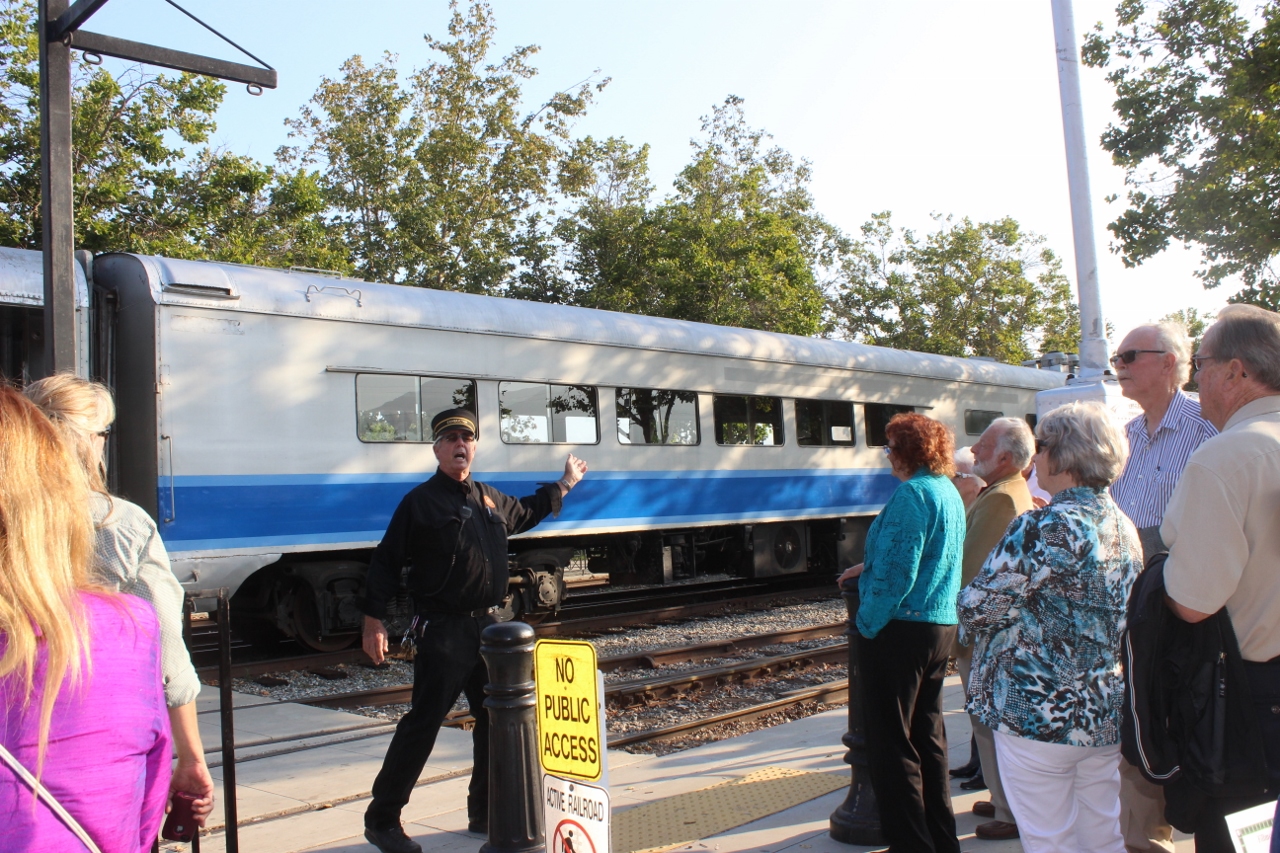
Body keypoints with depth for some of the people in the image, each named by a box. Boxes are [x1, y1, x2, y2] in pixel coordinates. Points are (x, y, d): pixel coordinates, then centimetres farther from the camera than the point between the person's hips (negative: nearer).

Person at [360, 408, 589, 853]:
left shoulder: (489, 498, 14)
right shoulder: (420, 501, -6)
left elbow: (525, 513, 36)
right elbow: (386, 561, -7)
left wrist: (564, 485, 40)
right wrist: (374, 620, -14)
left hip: (489, 626, 7)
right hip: (442, 632, -7)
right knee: (422, 724, -4)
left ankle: (485, 814, 26)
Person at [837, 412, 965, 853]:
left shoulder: (911, 494, -18)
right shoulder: (950, 492, 11)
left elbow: (897, 574, -23)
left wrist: (867, 623, -13)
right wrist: (871, 566, 17)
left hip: (903, 630, -9)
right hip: (942, 626, 10)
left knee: (891, 741, 1)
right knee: (928, 735, 18)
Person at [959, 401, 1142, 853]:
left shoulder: (1044, 527, -18)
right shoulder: (1124, 527, 6)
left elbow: (976, 605, -16)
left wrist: (969, 605, 5)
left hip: (1040, 715, -7)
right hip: (1108, 715, 8)